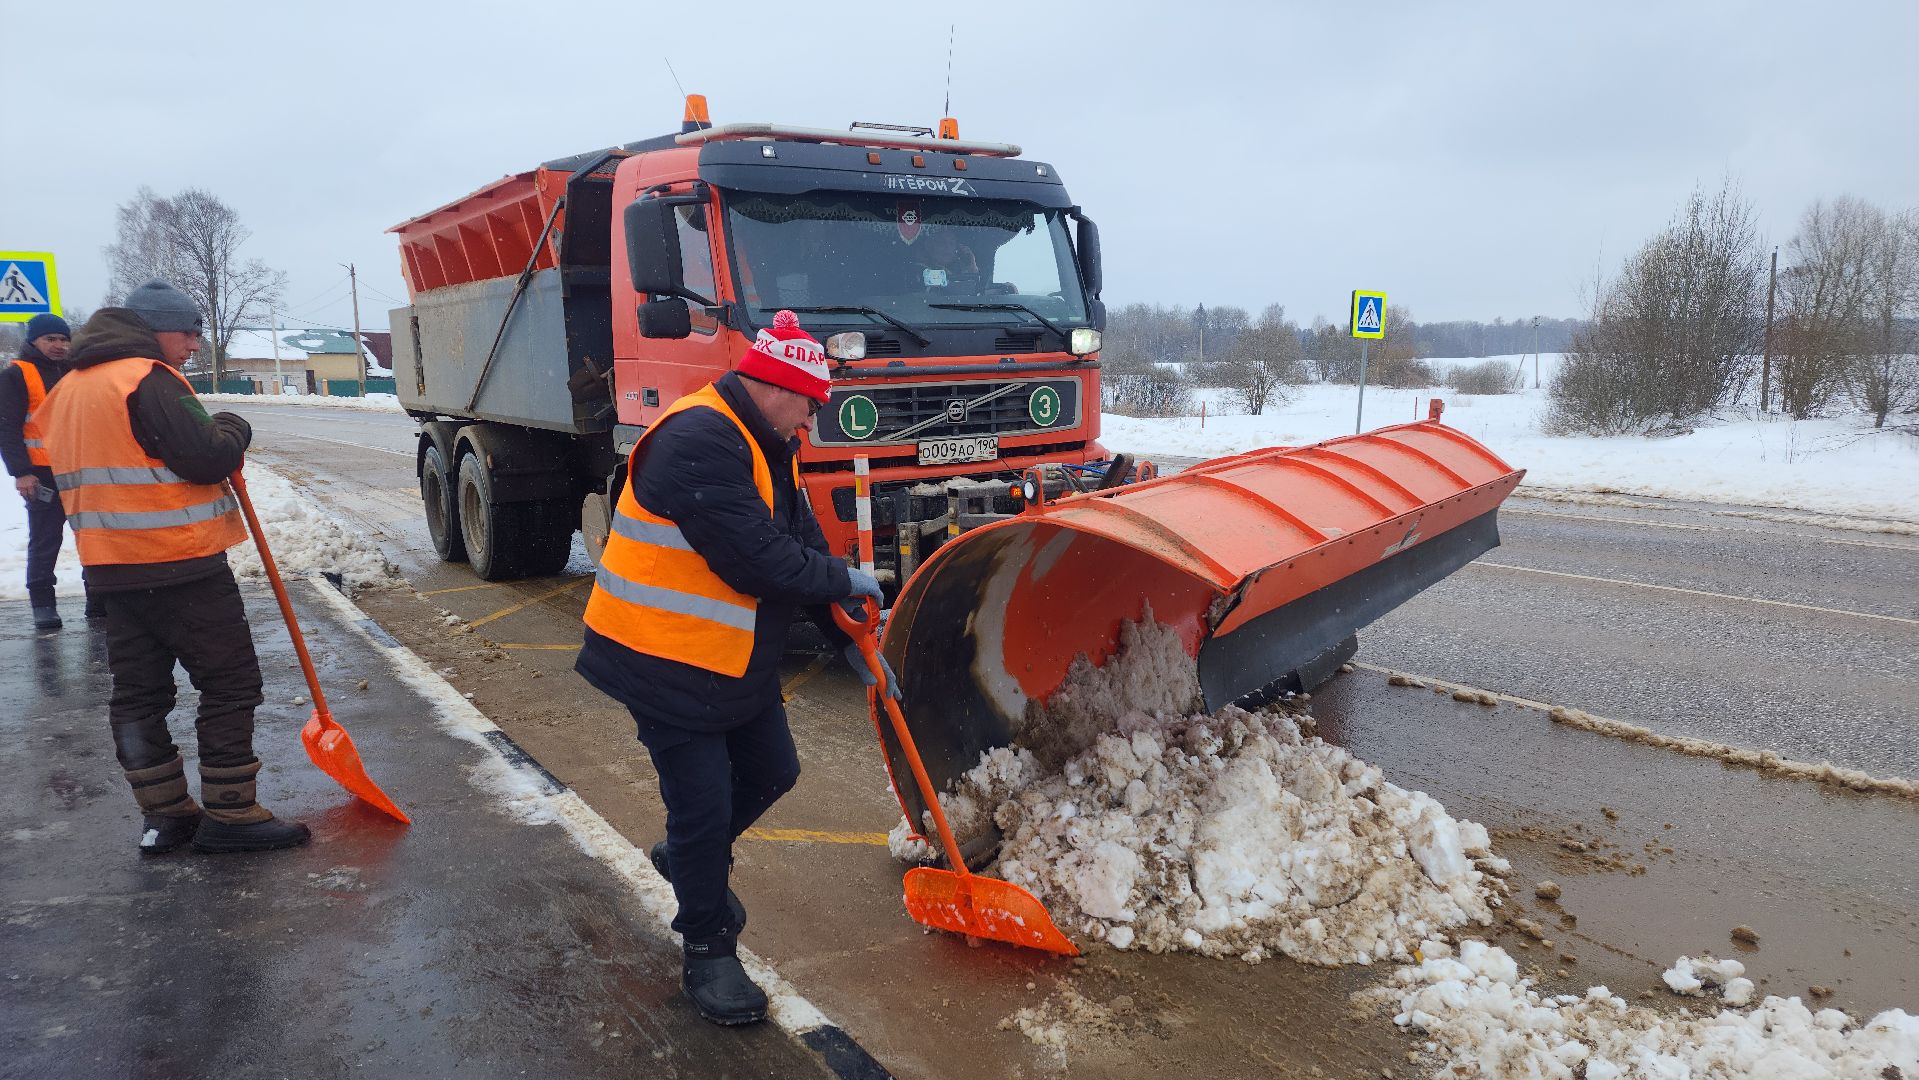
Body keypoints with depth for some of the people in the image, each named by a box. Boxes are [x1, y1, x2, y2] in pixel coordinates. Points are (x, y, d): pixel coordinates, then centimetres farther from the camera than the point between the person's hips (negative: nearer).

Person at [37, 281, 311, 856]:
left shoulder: (71, 387, 16)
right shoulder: (149, 380, -14)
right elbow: (208, 459, -21)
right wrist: (232, 429, 0)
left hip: (111, 567, 9)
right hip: (181, 567, -9)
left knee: (138, 692, 12)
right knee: (230, 683, -1)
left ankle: (164, 815, 19)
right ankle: (229, 814, 2)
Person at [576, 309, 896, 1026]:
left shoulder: (767, 450, 8)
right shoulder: (697, 442, -25)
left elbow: (804, 547, 9)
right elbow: (758, 562, -29)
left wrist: (854, 645, 4)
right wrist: (846, 581, -14)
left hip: (737, 661, 10)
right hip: (667, 663, -9)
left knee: (772, 773, 18)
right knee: (703, 806, -1)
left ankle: (691, 857, 43)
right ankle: (707, 953, 19)